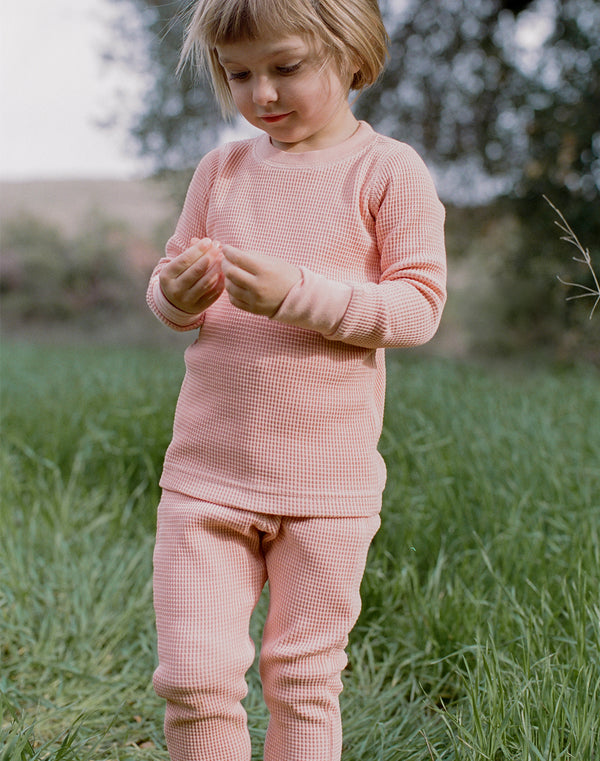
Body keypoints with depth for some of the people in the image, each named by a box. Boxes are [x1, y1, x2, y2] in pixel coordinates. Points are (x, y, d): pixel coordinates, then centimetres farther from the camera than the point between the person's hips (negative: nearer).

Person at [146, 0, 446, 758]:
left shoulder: (387, 170, -3)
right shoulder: (221, 168, 8)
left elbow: (418, 306, -9)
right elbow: (168, 287, 15)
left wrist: (298, 292, -22)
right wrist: (176, 294, -10)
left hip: (328, 480, -2)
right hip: (207, 468, 3)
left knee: (303, 680, 10)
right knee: (192, 676, -1)